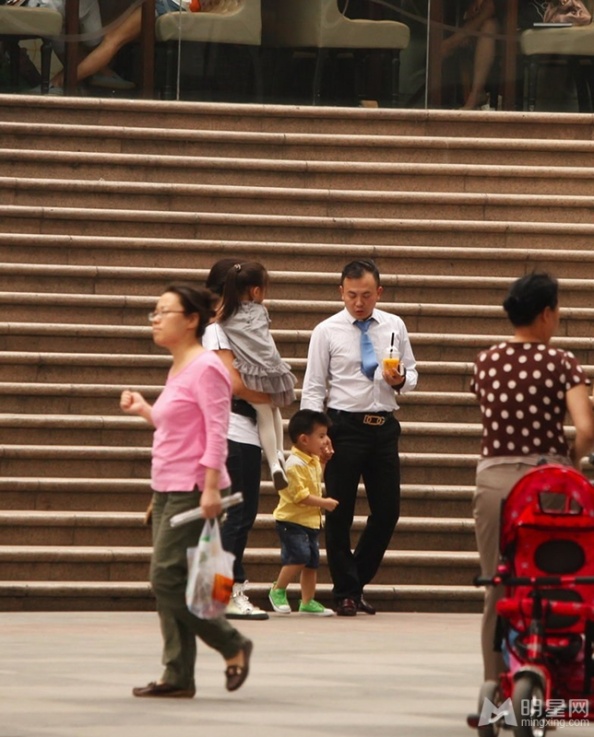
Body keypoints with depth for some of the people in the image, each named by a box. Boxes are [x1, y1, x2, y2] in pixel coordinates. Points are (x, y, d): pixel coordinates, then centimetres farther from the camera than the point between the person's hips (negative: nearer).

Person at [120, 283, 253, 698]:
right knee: (169, 584, 6)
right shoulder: (178, 370, 15)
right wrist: (144, 411, 14)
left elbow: (216, 433, -18)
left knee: (167, 578, -11)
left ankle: (233, 646, 1)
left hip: (192, 490, -10)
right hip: (167, 489, 10)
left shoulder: (205, 369, -12)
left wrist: (211, 487, -23)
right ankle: (178, 677, 8)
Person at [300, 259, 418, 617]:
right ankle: (347, 592, 10)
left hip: (384, 427, 3)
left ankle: (358, 579, 22)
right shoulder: (327, 332, -1)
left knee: (388, 511, 5)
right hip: (345, 425, -3)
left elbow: (412, 374, 17)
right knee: (340, 514, 0)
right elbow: (313, 388, -1)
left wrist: (401, 380, -8)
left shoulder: (394, 327, 8)